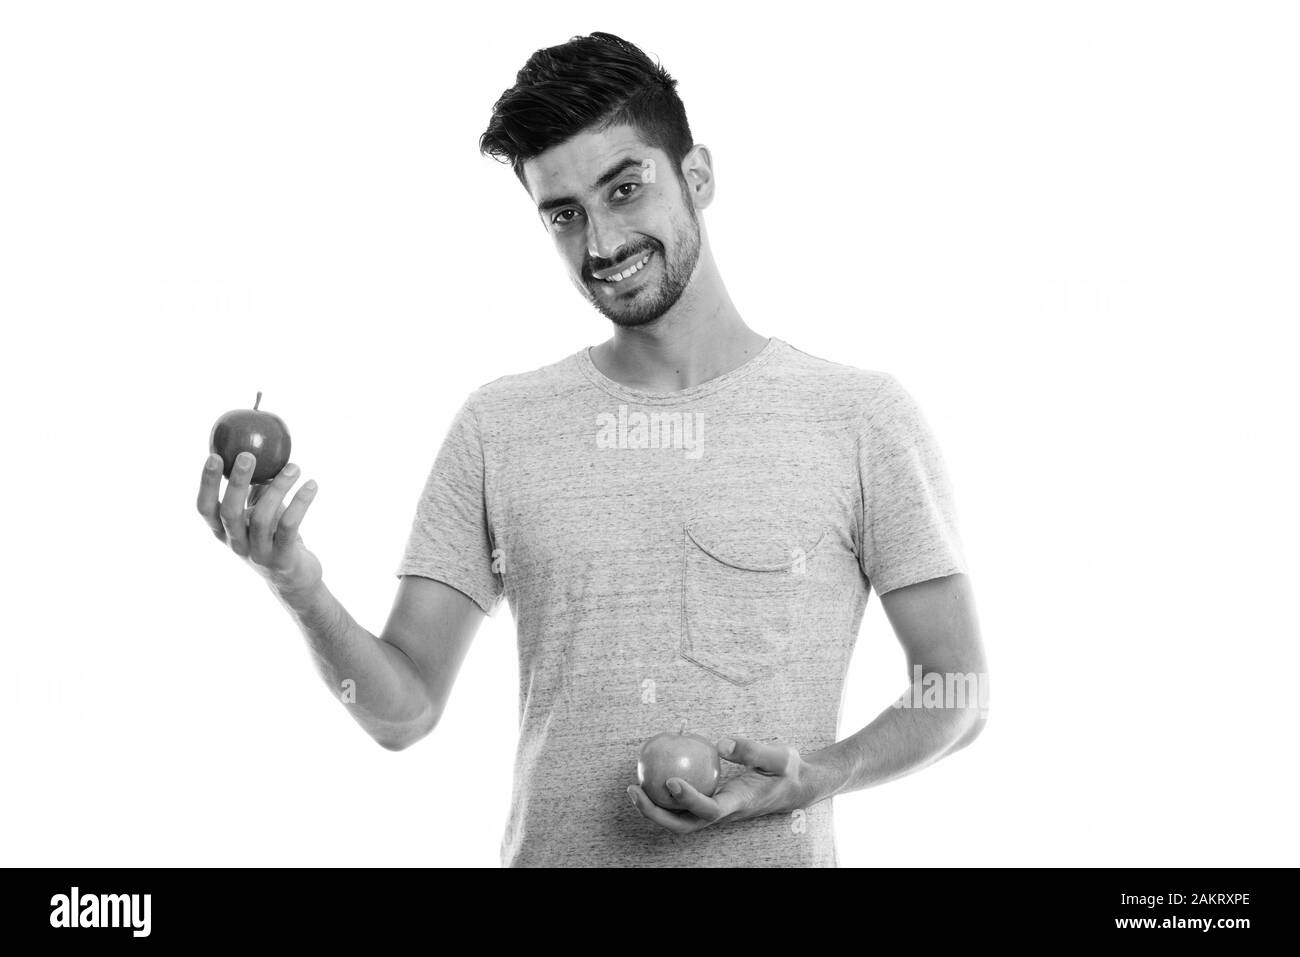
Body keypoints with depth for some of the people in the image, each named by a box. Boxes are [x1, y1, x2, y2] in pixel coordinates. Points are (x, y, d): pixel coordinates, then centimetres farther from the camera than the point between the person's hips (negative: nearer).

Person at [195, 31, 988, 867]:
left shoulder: (863, 418, -6)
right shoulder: (496, 428, 0)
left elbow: (957, 695, -2)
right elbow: (405, 712, -1)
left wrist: (815, 776, -18)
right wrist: (298, 585, -18)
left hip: (774, 853, -2)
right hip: (548, 852, 2)